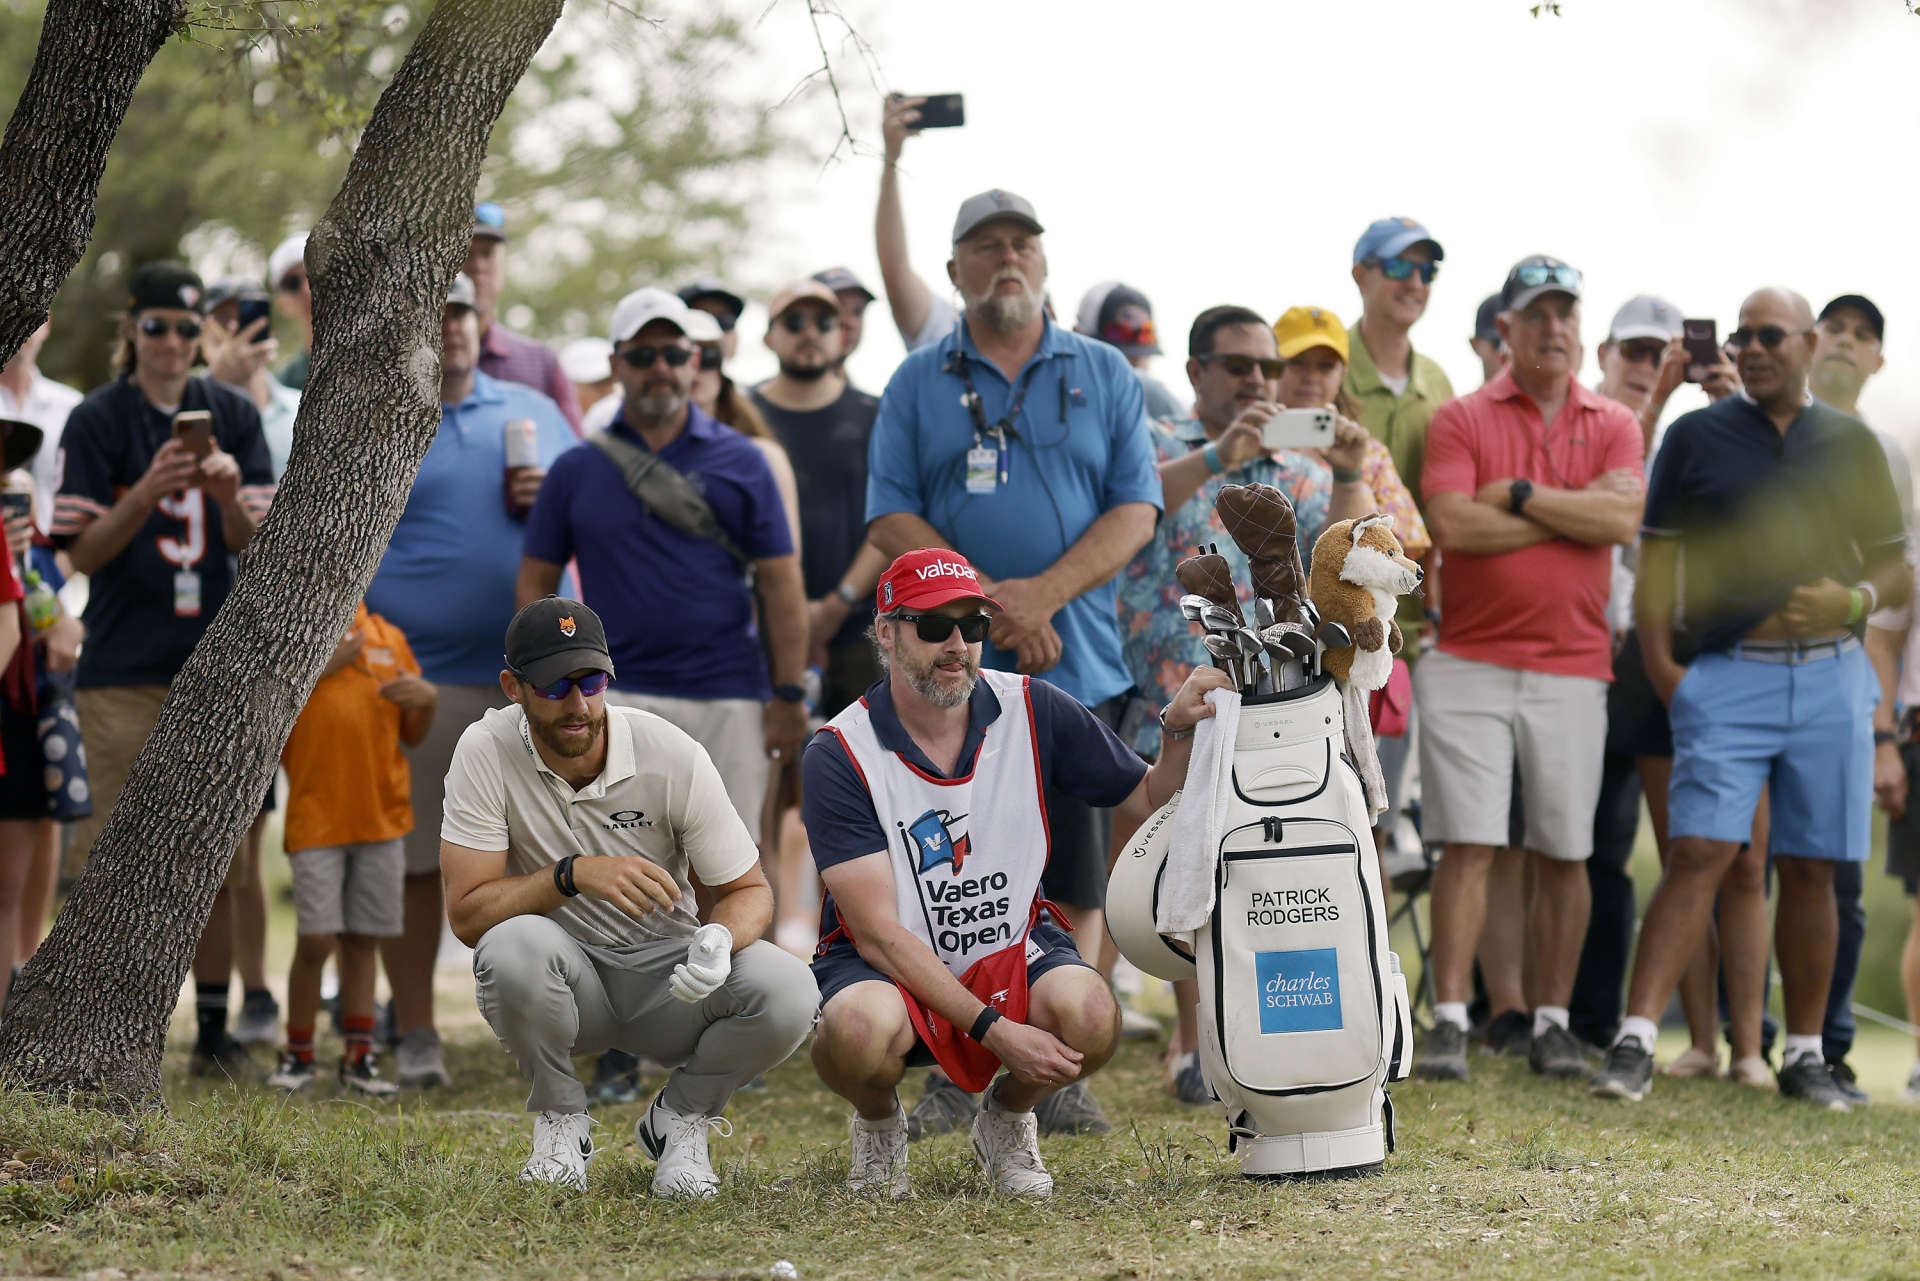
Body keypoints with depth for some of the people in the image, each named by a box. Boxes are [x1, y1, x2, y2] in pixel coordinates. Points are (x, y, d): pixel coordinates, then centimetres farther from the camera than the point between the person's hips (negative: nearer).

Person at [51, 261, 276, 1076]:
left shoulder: (233, 417, 9)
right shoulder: (96, 422, 1)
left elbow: (253, 545, 4)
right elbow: (83, 551, -5)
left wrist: (230, 496, -17)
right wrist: (147, 495, -20)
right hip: (123, 671, -3)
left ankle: (214, 1027, 10)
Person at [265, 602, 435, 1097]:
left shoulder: (388, 638, 10)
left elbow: (412, 736, 16)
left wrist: (425, 699, -4)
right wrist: (319, 669, -15)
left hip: (383, 812, 3)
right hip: (315, 813, -3)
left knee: (362, 939, 7)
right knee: (316, 938, -7)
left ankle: (359, 1057, 15)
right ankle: (298, 1055, 8)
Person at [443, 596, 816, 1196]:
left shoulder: (673, 757, -14)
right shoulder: (487, 752, -16)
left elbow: (748, 890, -7)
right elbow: (466, 912, -20)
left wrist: (721, 939, -31)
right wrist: (575, 874, -35)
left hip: (667, 974, 1)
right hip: (564, 982, -1)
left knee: (788, 992, -28)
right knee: (513, 945, -37)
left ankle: (680, 1119, 3)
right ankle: (560, 1120, -7)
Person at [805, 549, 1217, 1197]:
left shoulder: (1032, 711, -4)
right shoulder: (839, 754, -15)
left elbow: (1146, 804, 7)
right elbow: (878, 931, -19)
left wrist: (1179, 729, -16)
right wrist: (994, 1030, -27)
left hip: (1013, 950, 3)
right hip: (891, 970, -3)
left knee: (1091, 1019, -30)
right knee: (862, 1030, -37)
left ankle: (1007, 1116, 6)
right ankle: (877, 1122, 2)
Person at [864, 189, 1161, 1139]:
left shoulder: (1103, 376, 11)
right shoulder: (919, 383, 9)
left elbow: (1135, 510, 3)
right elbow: (891, 518, 2)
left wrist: (1045, 592, -12)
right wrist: (985, 599, -12)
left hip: (1077, 664, 1)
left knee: (1071, 881, 1)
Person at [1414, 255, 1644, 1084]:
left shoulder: (1612, 426, 10)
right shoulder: (1461, 419, 4)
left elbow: (1623, 516, -8)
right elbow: (1451, 525, -12)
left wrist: (1521, 494, -8)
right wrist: (1575, 515, -6)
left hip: (1573, 666, 2)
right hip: (1470, 664, -2)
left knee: (1563, 853, 5)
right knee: (1468, 845, -6)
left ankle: (1551, 1022, 12)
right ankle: (1449, 1022, -7)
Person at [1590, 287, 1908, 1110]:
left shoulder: (1851, 445, 13)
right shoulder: (1696, 437, 7)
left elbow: (1897, 571, 15)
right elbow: (1656, 559, 6)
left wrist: (1854, 600, -7)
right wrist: (1662, 668, -6)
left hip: (1830, 677, 2)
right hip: (1728, 676, -2)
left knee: (1809, 869, 5)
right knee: (1698, 854, -13)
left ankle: (1804, 1052, 14)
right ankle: (1635, 1042, -18)